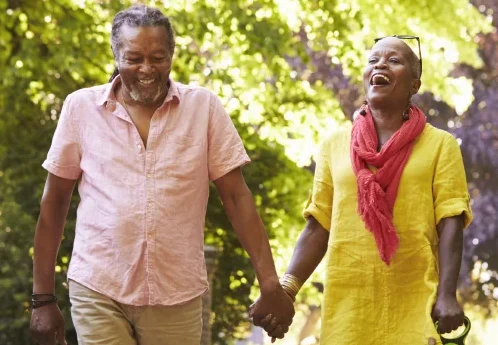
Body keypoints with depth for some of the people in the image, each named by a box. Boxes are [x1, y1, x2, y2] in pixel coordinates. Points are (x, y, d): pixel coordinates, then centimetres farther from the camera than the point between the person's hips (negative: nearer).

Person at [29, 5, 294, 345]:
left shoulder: (204, 107, 0)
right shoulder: (81, 107, 1)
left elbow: (236, 196, 0)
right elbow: (54, 203, 6)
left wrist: (270, 284, -7)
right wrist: (43, 297, 5)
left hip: (177, 297, 1)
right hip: (97, 290, 0)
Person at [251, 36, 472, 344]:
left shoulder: (440, 144, 4)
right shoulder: (335, 144, 10)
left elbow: (450, 224, -3)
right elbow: (318, 226, 8)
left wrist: (447, 295, -15)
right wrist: (286, 289, -4)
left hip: (416, 303, -2)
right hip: (348, 304, 2)